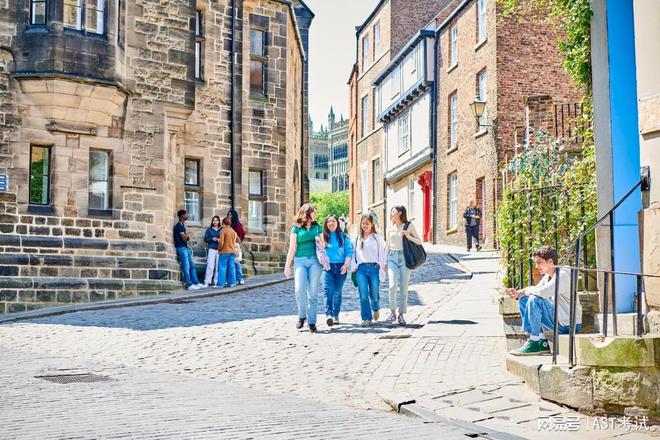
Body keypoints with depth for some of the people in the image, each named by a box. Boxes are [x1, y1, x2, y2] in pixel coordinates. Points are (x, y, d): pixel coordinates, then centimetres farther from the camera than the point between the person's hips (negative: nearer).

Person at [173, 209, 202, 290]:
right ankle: (190, 285, -6)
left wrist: (186, 237, 1)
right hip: (181, 248, -10)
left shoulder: (182, 225, 16)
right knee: (186, 267, -8)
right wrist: (187, 235, 2)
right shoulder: (179, 226, -14)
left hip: (186, 247, 10)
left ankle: (196, 283, 13)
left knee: (192, 266, 10)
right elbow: (184, 238, -18)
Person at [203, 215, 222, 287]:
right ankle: (207, 282, -7)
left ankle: (216, 281, 5)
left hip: (219, 249, 1)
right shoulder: (209, 229, 9)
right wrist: (212, 239, -10)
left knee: (218, 266, -1)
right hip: (212, 249, -1)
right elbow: (205, 239, 6)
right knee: (210, 266, -9)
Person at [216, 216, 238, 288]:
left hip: (224, 251, -6)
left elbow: (221, 242, -16)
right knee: (232, 267, 7)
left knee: (222, 268, -3)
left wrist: (219, 248, 0)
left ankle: (220, 284, -4)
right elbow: (238, 240, 19)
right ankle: (232, 283, 7)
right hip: (232, 251, 6)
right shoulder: (233, 231, 9)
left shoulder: (223, 230, -11)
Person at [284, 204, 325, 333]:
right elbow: (292, 248, 5)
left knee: (313, 292, -2)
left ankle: (312, 322, 3)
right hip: (300, 260, -1)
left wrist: (319, 240, -6)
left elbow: (323, 245, 16)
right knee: (299, 290, -15)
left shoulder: (318, 227, 14)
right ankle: (302, 316, 7)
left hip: (315, 260, 1)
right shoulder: (296, 228, 8)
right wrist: (287, 265, 2)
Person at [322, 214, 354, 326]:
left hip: (341, 267, 1)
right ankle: (328, 315, -24)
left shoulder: (343, 237, 10)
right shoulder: (323, 236, 10)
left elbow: (349, 251, 4)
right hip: (328, 267, -1)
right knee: (329, 291, -16)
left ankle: (336, 315, 12)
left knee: (337, 292, 3)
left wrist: (346, 264, -8)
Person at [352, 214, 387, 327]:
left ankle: (376, 309, 32)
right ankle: (366, 319, -4)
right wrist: (354, 266, 1)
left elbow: (382, 252, 6)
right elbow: (353, 253, 13)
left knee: (374, 294, -1)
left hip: (374, 267, -1)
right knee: (363, 295, -9)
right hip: (361, 268, 1)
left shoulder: (377, 238, 10)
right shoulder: (357, 238, 16)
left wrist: (382, 265, -7)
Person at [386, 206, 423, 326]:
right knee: (393, 285, -14)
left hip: (404, 257, -2)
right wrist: (385, 263, 13)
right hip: (392, 258, 2)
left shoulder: (409, 226, 1)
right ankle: (392, 312, -2)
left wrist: (408, 236, -14)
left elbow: (419, 241, 2)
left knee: (403, 287, -2)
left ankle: (401, 315, 5)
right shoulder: (390, 229, 11)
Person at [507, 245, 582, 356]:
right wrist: (518, 293, -4)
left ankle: (535, 342, -16)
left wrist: (527, 290, -12)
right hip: (558, 319, 10)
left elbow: (543, 292, -31)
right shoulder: (547, 276, 12)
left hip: (568, 324, -10)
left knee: (534, 300, -25)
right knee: (523, 300, 8)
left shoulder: (563, 275, -18)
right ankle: (541, 343, 3)